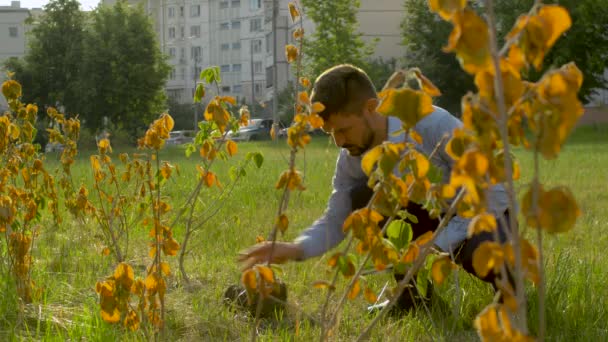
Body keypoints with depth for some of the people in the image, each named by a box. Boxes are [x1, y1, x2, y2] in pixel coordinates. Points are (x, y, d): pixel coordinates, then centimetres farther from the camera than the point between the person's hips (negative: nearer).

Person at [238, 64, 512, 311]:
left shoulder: (435, 126, -30)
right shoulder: (351, 158, -14)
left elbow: (495, 193, -27)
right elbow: (336, 221, -5)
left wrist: (438, 246, -32)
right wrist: (295, 249, -27)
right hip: (429, 216, 5)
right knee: (362, 196, -22)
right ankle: (413, 291, -8)